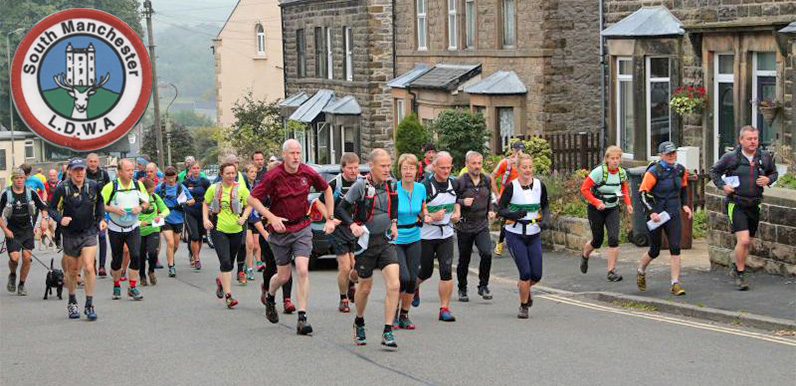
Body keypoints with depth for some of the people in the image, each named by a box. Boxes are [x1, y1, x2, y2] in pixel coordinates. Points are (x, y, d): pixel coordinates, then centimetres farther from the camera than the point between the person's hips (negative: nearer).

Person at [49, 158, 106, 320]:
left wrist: (101, 219, 4)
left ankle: (89, 305, -6)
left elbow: (99, 203, 17)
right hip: (70, 235, -1)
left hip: (89, 233, 1)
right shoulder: (62, 189, -9)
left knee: (89, 267, -14)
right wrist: (60, 219, -23)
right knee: (72, 271, 11)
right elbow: (52, 208, -4)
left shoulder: (93, 186, -1)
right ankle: (72, 302, 33)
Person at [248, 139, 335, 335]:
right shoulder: (274, 176, -14)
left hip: (302, 228, 1)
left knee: (303, 271, -14)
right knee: (283, 276, 8)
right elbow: (252, 198, -11)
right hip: (280, 231, -1)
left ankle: (302, 318, -11)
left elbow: (327, 190, 12)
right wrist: (272, 218, -22)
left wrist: (329, 219, 8)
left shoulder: (308, 173, -5)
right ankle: (269, 297, 43)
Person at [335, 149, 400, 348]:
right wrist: (352, 225, -23)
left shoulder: (392, 184, 3)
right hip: (366, 241, -3)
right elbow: (340, 208, -9)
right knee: (365, 287, 11)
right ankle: (359, 323, 39)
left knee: (394, 285, -13)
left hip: (386, 240, 3)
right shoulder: (361, 186, -13)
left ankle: (387, 332, -9)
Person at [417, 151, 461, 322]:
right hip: (426, 236, -4)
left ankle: (444, 308, -2)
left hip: (446, 235, 4)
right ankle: (413, 287, 45)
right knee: (426, 272, 10)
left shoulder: (453, 183, 3)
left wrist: (457, 213, 4)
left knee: (447, 271, -9)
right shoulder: (425, 186, -16)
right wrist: (431, 217, -27)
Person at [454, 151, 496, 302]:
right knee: (464, 260, 7)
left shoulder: (486, 180, 6)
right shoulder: (459, 182, -9)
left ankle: (483, 286, -3)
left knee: (487, 253, -18)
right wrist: (462, 202, -23)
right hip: (464, 226, -2)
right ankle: (462, 290, 26)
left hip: (482, 225, 3)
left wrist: (492, 210, 5)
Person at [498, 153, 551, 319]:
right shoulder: (511, 187, -11)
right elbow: (500, 209, -8)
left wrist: (545, 219, -6)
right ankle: (524, 306, 12)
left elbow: (545, 205, 14)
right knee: (525, 272, -9)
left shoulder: (539, 185, 0)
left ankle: (523, 285, 37)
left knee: (536, 275, 1)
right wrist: (514, 214, -27)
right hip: (515, 235, -3)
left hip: (534, 235, 4)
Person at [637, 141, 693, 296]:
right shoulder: (654, 172, -14)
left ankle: (675, 284, -5)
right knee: (654, 251, 7)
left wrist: (684, 205, 11)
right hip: (656, 215, -4)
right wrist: (652, 212, -22)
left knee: (675, 248, -8)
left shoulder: (681, 170, 4)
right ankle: (641, 272, 37)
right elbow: (643, 193, -15)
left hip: (673, 214, 4)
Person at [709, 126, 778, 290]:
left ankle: (737, 268, 36)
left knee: (747, 243, 14)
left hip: (754, 206, 5)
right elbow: (714, 171, 7)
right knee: (743, 240, -17)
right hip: (736, 204, -5)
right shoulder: (730, 158, -6)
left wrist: (768, 180, -2)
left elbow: (774, 172, 20)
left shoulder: (765, 158, 4)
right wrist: (722, 185, -9)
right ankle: (740, 274, -2)